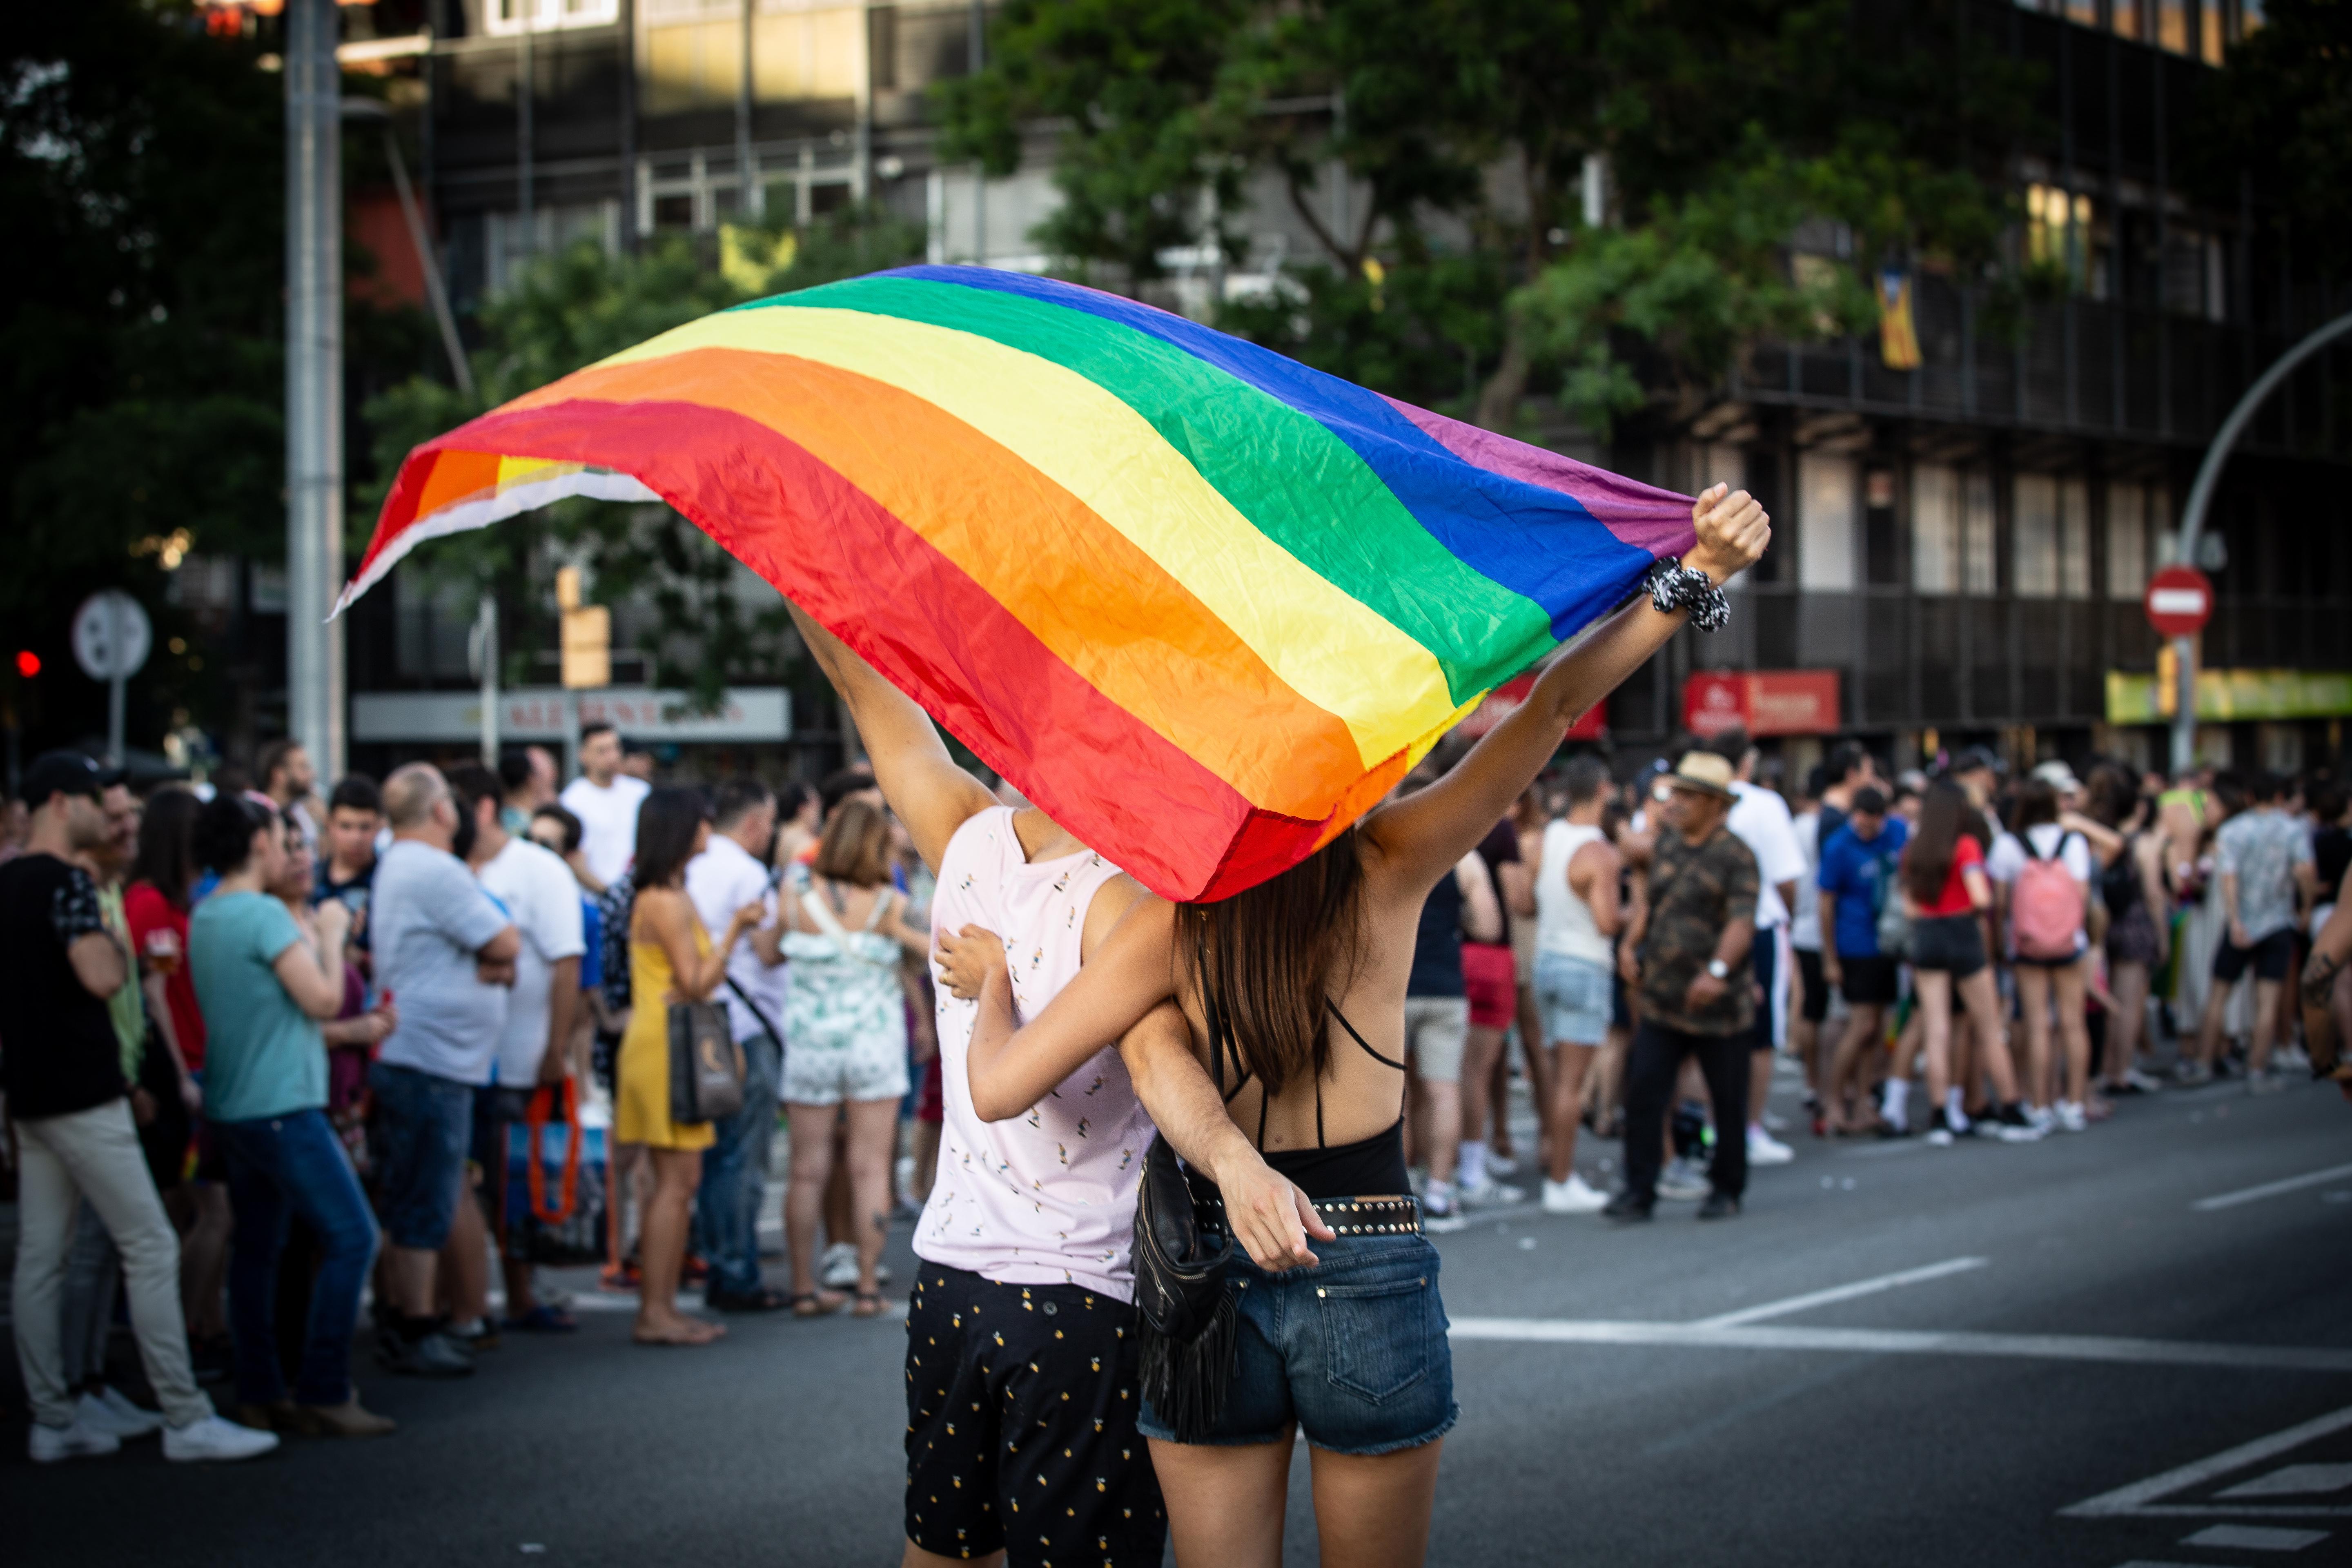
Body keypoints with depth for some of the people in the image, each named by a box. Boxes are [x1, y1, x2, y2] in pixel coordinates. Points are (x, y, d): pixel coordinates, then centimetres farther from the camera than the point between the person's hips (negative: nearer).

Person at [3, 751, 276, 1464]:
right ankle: (185, 1419, -4)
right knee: (152, 1249, -5)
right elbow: (101, 976, -26)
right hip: (82, 1095, -9)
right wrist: (117, 947, -6)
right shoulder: (65, 881, -15)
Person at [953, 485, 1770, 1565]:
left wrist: (994, 978, 11)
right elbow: (1557, 703, -12)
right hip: (1371, 1279, 0)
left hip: (1206, 1283, 1)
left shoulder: (1171, 920, -6)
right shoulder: (1389, 865, -6)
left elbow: (999, 1088, -9)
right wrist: (1698, 578, -14)